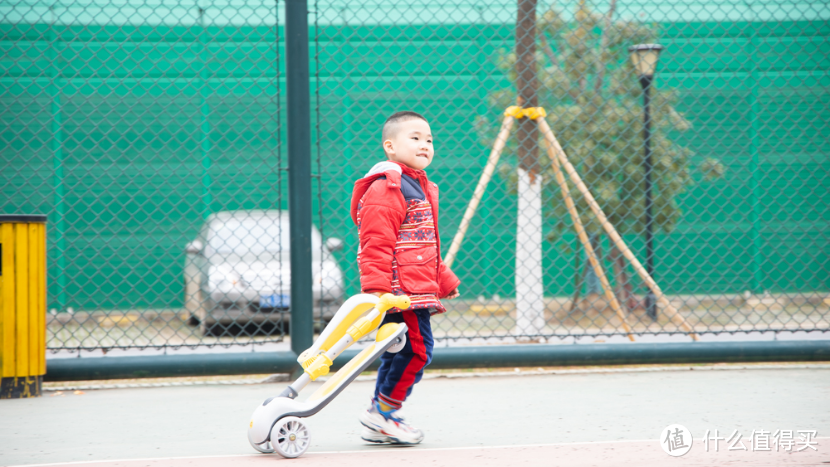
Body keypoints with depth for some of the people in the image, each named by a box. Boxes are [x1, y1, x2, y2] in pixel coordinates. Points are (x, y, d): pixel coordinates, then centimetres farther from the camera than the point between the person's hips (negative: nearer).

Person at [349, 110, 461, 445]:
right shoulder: (384, 189, -11)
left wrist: (444, 281, 31)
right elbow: (376, 244, -18)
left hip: (418, 291, 10)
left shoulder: (421, 187, 22)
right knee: (417, 348, -14)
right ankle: (383, 411, -4)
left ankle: (379, 424, 17)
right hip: (399, 291, -10)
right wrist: (376, 289, -24)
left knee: (398, 354, 11)